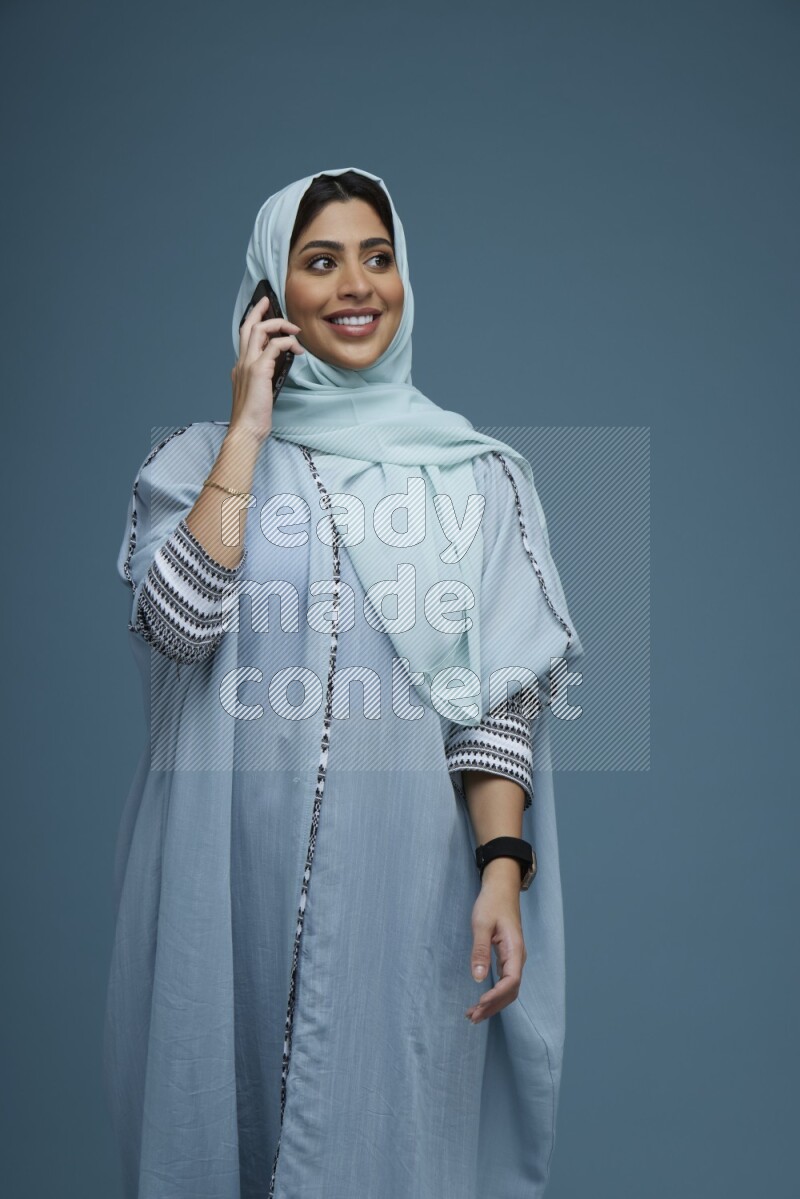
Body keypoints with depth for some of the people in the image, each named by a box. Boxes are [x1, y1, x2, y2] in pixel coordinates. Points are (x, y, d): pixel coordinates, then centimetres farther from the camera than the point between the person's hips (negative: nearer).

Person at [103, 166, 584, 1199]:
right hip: (239, 871, 0)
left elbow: (498, 696, 0)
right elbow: (174, 621, -13)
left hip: (405, 873, 0)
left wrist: (502, 869, -11)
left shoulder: (475, 473, 4)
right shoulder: (204, 456, 5)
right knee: (233, 1108, 11)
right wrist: (249, 430, -9)